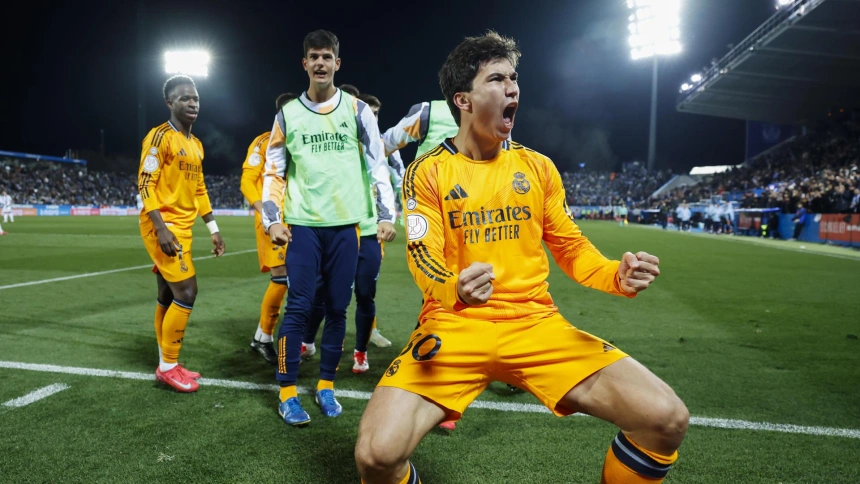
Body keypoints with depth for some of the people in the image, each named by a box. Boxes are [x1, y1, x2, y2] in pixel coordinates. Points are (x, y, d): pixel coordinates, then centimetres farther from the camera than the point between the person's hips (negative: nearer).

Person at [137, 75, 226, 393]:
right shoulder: (160, 136, -10)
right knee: (186, 292, -12)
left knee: (168, 297, 12)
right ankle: (168, 366, 1)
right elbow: (145, 184, -15)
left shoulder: (196, 144, 16)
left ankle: (167, 365, 20)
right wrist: (161, 228, -23)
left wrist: (213, 229, 17)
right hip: (163, 226, -8)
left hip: (182, 227, 8)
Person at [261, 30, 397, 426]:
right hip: (302, 225, 0)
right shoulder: (288, 114, 9)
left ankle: (326, 386, 19)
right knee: (298, 307, -3)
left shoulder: (357, 110, 6)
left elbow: (378, 166, 6)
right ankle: (287, 391, 8)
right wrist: (272, 220, -1)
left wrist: (386, 215, -1)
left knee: (337, 309, 5)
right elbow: (273, 171, 10)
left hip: (345, 224, 0)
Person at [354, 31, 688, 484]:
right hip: (454, 325, -2)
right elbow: (423, 257, -9)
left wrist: (617, 275, -8)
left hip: (536, 324, 3)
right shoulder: (427, 172, 0)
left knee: (666, 418, -14)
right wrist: (454, 290, -33)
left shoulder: (538, 166, 10)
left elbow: (570, 246, 13)